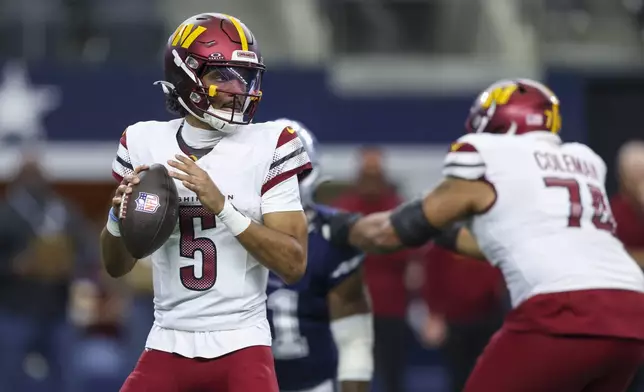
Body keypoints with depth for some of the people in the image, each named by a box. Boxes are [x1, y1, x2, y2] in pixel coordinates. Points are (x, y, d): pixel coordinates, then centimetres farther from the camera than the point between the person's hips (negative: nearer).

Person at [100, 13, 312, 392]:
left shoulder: (267, 146, -5)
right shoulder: (145, 144, 4)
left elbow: (294, 264, -11)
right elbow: (117, 267, 11)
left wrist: (222, 206, -20)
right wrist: (120, 215, -10)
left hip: (241, 346, -3)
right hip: (169, 346, 3)